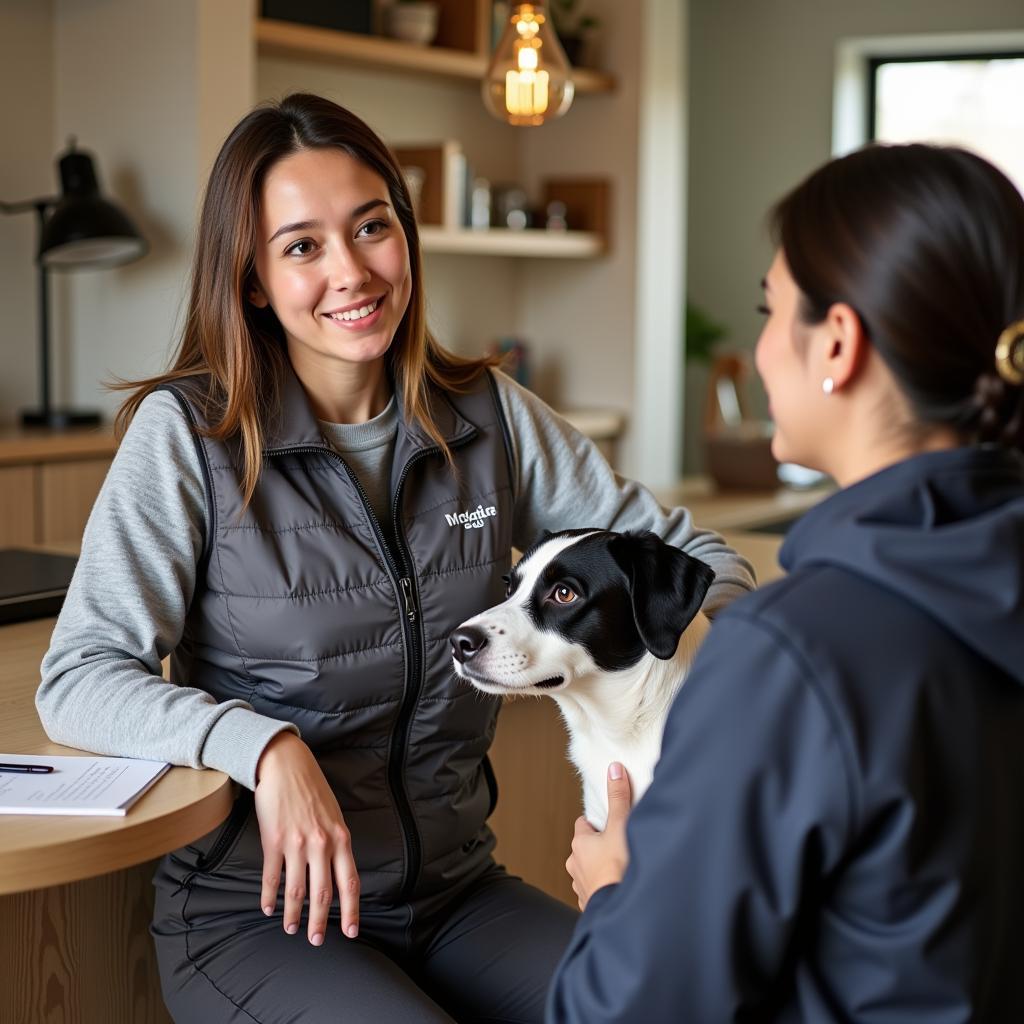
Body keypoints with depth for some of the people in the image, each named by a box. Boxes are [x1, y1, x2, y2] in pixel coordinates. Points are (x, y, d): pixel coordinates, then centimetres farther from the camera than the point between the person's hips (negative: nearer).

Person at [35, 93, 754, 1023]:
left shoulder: (488, 415, 3)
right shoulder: (188, 433, -8)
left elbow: (674, 544, 9)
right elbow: (78, 678, -14)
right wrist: (265, 748, -30)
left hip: (455, 889, 4)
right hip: (258, 910, -4)